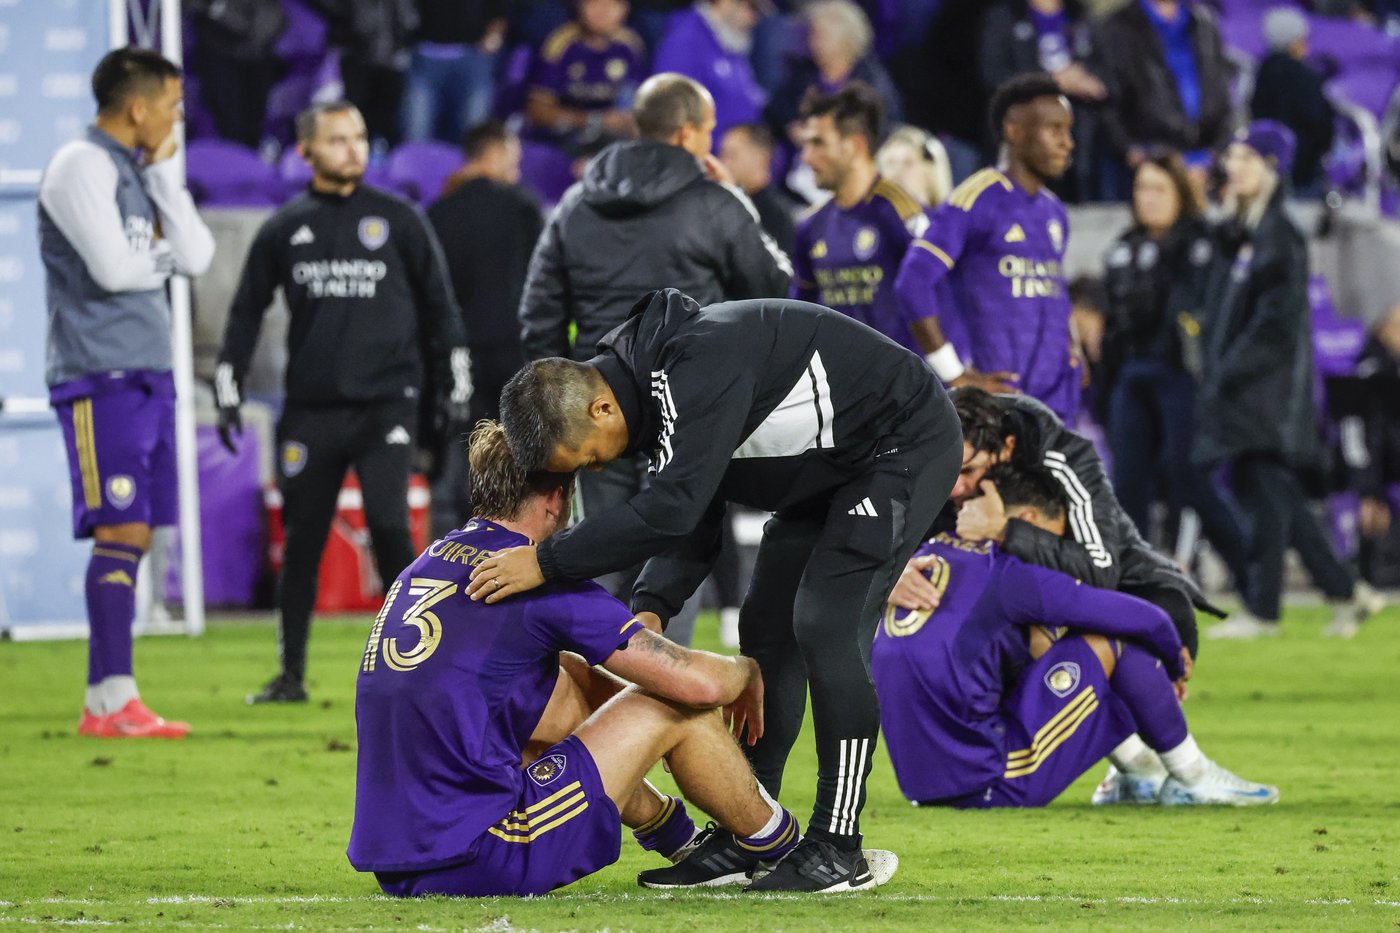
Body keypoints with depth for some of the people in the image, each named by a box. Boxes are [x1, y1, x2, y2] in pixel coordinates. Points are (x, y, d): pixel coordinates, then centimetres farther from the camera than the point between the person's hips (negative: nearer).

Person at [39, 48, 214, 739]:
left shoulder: (138, 171, 18)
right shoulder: (82, 166, -9)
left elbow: (196, 258, 10)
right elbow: (112, 267, -19)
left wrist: (164, 175, 5)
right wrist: (162, 259, 1)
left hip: (148, 375, 9)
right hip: (101, 377, -9)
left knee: (134, 537, 6)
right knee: (120, 533, -12)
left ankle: (106, 702, 7)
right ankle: (111, 701, -14)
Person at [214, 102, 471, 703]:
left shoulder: (400, 221, 5)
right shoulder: (284, 230, 9)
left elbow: (439, 308, 11)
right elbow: (246, 313, 16)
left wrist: (452, 389, 9)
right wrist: (227, 391, 10)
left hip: (386, 405, -2)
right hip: (311, 410, 2)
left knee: (388, 525, -15)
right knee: (302, 540, 4)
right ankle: (291, 673, 14)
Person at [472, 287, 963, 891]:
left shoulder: (703, 363, -34)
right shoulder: (655, 388, -2)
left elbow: (674, 508, -40)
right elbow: (691, 532, 1)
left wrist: (547, 562, -36)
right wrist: (652, 607, -18)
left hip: (906, 443, -10)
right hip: (828, 466, 10)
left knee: (827, 627, -17)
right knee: (766, 631, 9)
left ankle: (836, 848, -11)